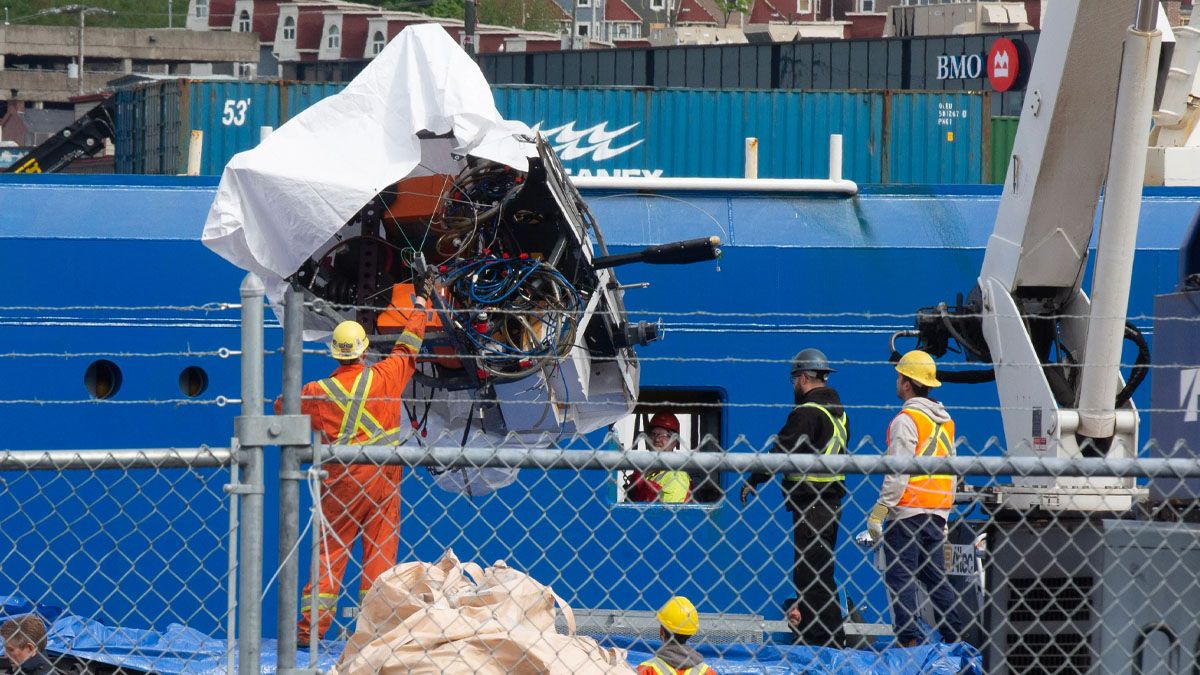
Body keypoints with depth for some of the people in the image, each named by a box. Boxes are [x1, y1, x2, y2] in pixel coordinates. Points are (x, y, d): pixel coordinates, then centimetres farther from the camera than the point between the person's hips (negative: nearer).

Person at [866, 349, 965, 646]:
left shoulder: (907, 419, -11)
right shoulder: (945, 420, 14)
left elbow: (898, 473, -17)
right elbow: (952, 470, 19)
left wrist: (878, 512, -14)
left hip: (907, 510, -8)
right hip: (937, 512, 8)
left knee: (900, 576, -6)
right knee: (934, 575, 12)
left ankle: (909, 638, -14)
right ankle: (956, 637, 8)